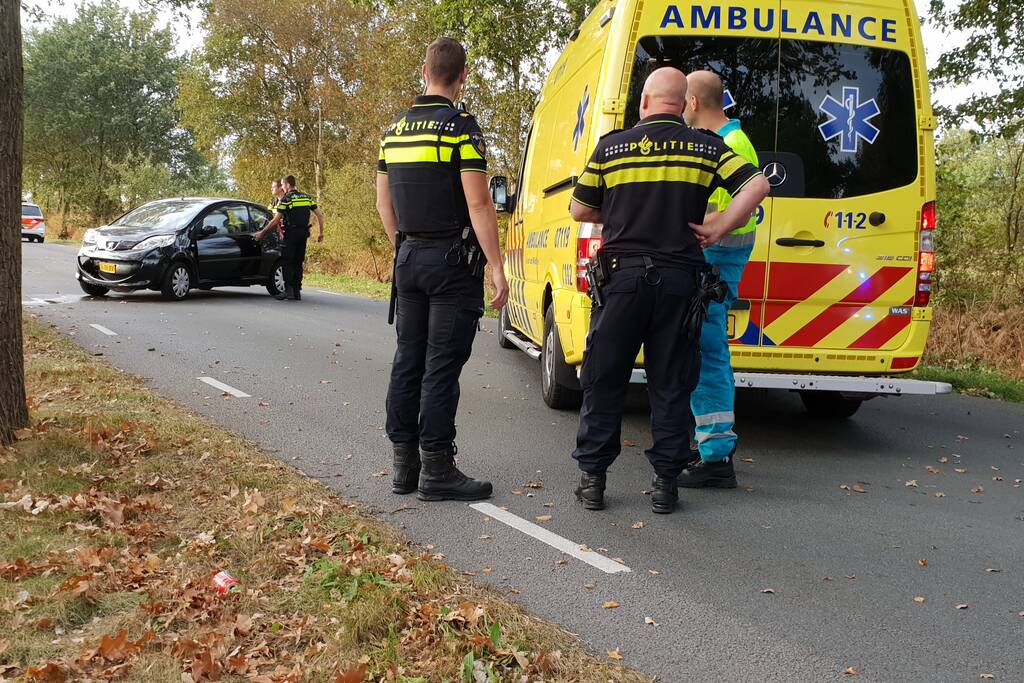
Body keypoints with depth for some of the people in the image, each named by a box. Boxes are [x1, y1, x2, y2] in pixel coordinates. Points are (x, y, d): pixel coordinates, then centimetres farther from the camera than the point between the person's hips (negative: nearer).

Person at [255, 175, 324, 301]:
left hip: (291, 234, -6)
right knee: (298, 263, 11)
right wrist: (321, 232, 15)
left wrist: (262, 232, -2)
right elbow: (320, 215, 8)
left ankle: (288, 290, -6)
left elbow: (275, 220, -10)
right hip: (304, 234, 6)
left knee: (287, 262, 1)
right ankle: (297, 291, 10)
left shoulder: (286, 199, -8)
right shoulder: (307, 197, 11)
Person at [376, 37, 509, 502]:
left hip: (410, 258, 7)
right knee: (442, 366, -5)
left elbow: (383, 202, 16)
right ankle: (436, 469, -1)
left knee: (408, 360, 10)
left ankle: (405, 463, 16)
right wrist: (497, 269, -13)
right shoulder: (460, 127, -11)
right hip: (453, 262, -7)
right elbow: (478, 205, -16)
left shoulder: (395, 129, 11)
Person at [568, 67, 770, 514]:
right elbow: (757, 185, -3)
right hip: (678, 279, 1)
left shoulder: (611, 147, 3)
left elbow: (580, 211, 9)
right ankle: (666, 483, 10)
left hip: (622, 275, -1)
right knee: (671, 385, 7)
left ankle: (592, 478, 12)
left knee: (604, 380, 8)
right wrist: (718, 229, 1)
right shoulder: (705, 148, 4)